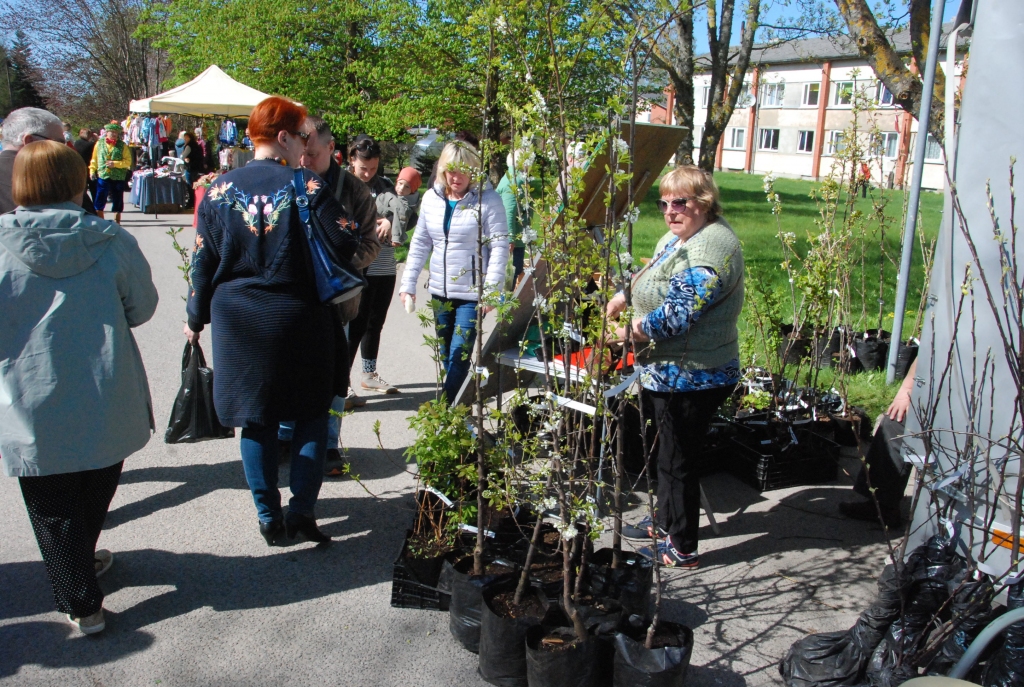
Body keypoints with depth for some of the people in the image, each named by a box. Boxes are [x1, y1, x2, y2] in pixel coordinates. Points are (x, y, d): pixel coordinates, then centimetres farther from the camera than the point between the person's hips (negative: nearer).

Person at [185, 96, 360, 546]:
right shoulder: (306, 186, -10)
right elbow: (346, 244, -10)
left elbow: (203, 260, 2)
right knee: (312, 412, 14)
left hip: (238, 321, 3)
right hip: (299, 319, -2)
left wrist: (196, 318, 13)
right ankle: (302, 509, 7)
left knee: (256, 419, 12)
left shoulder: (220, 189, -1)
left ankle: (269, 517, 19)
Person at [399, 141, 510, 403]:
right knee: (446, 355, 13)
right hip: (439, 291, 6)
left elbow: (499, 247, -10)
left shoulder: (488, 200, -9)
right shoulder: (431, 198, 6)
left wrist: (490, 290, -16)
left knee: (458, 355, -9)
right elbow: (419, 244, 12)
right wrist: (408, 283, 10)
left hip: (472, 294, -6)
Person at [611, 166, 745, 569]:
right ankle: (665, 522, 42)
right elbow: (652, 276, 27)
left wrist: (627, 332, -20)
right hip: (668, 373, 10)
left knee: (678, 459, 2)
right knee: (668, 451, 23)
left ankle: (682, 550, 18)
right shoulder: (677, 237, 9)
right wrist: (623, 297, 12)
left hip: (692, 379, -10)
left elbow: (676, 315, -30)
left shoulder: (710, 249, -23)